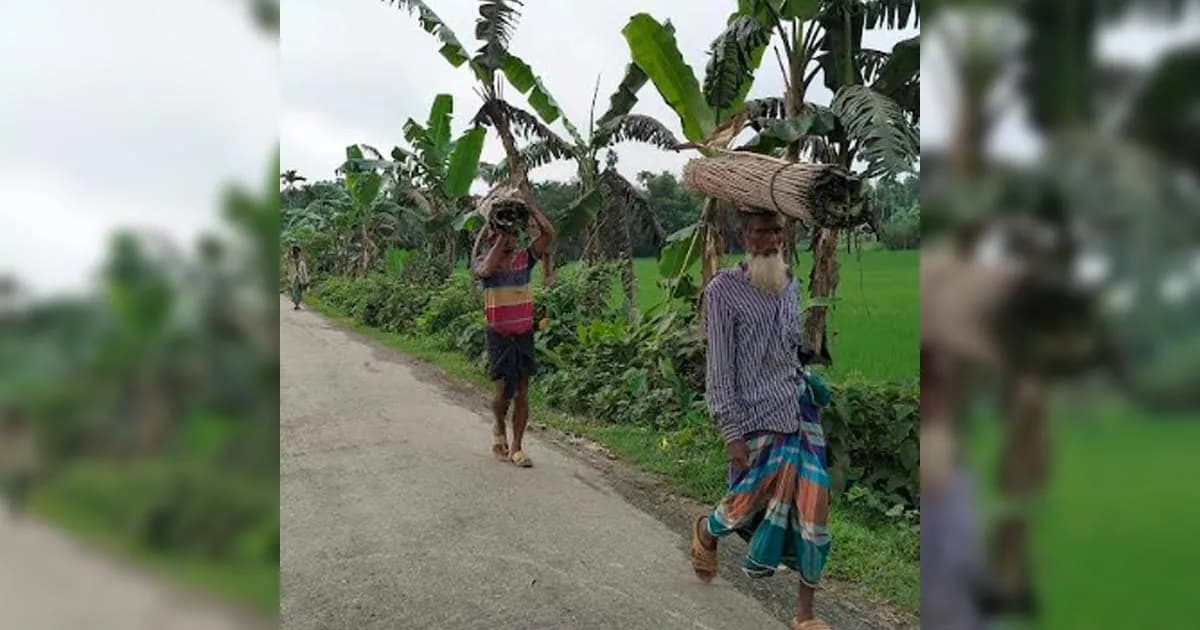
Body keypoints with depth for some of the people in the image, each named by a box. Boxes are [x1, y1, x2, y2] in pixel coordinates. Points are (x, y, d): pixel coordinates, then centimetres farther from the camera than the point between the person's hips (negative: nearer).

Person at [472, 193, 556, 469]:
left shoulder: (524, 258, 2)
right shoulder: (484, 263, -3)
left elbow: (549, 234, -10)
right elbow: (486, 270, -28)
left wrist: (529, 209, -13)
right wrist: (501, 237, -21)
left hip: (524, 335, 2)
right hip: (499, 336, -2)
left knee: (522, 394, 3)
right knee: (504, 392, -2)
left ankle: (516, 448, 13)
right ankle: (499, 429, 30)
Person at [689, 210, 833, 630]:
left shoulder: (789, 284, 7)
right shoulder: (723, 290, -12)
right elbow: (720, 368, -12)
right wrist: (731, 433, -14)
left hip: (800, 409, 5)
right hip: (756, 417, -5)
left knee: (812, 508, 2)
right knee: (752, 499, 6)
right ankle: (706, 531, 43)